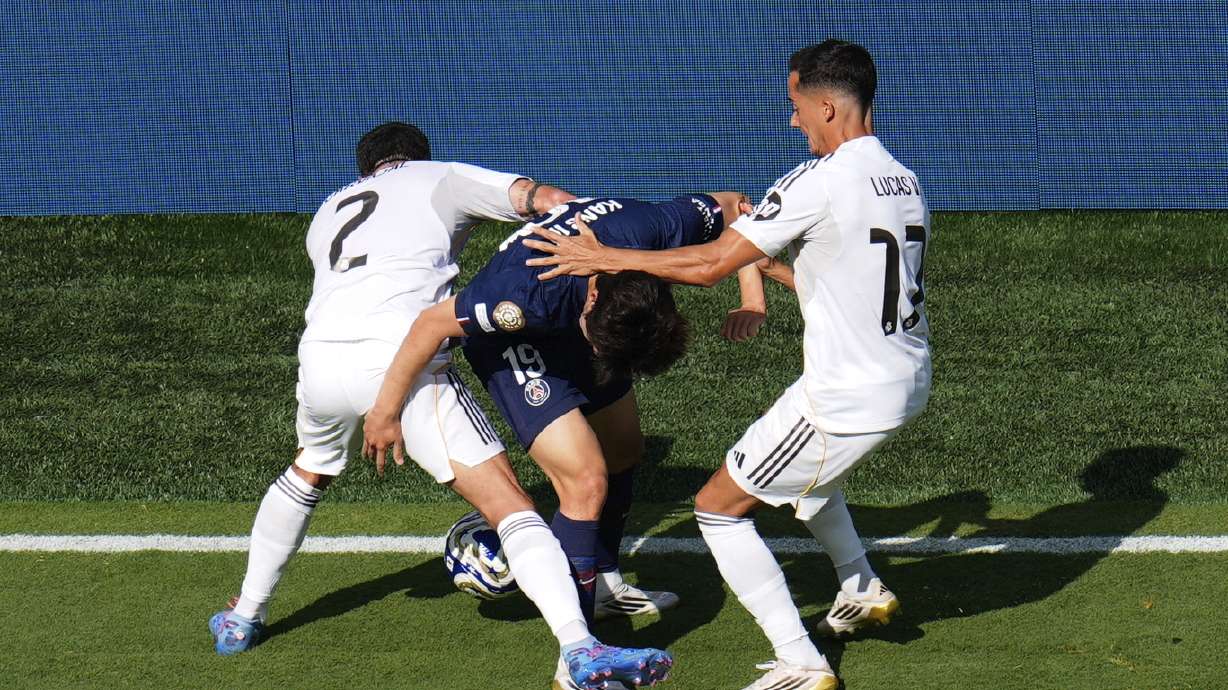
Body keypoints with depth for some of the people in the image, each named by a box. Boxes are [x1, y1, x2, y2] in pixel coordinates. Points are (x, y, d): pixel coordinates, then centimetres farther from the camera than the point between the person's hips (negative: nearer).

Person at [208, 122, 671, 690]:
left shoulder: (329, 212, 33)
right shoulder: (440, 179, 19)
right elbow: (546, 199, 7)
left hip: (320, 359, 5)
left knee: (307, 473, 36)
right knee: (509, 505, -6)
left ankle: (244, 618, 44)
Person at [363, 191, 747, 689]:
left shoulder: (660, 229, -32)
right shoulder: (534, 293, -44)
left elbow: (729, 205, -10)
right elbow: (433, 323, -32)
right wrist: (386, 409, -22)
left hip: (577, 318, 7)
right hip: (513, 342, -6)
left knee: (625, 452, 20)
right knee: (587, 480, -17)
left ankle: (603, 586, 44)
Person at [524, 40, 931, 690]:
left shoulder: (819, 181, -19)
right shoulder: (905, 181, 7)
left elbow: (711, 263, -18)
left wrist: (606, 258, -9)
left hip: (849, 399, -9)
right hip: (909, 383, 9)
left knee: (718, 507, 4)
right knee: (805, 464, 38)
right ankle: (861, 588, 40)